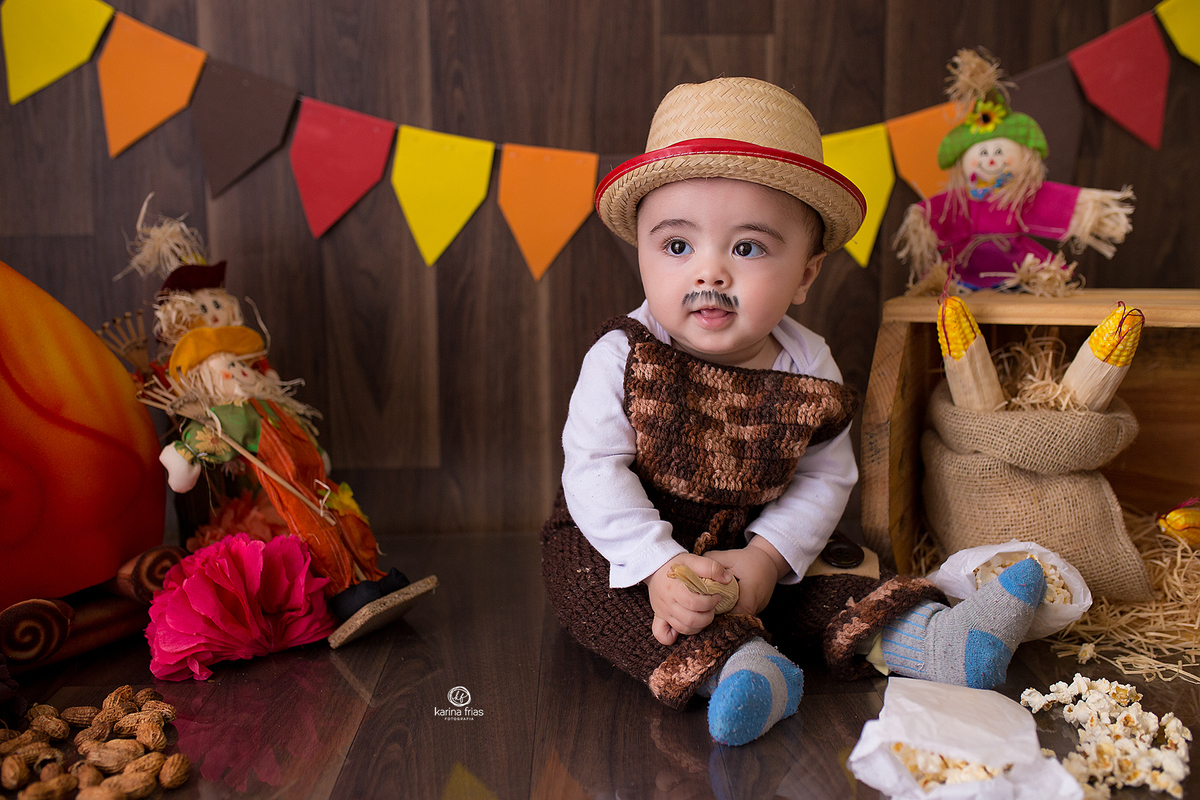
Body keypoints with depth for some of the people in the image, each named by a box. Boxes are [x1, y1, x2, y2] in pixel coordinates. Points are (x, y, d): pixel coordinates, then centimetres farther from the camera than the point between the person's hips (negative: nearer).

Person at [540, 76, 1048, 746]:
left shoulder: (811, 371, -9)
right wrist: (659, 565, -33)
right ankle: (730, 664, -44)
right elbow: (595, 473, -21)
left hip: (748, 546, 3)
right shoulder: (622, 358, -18)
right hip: (620, 545, -2)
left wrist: (765, 558, -22)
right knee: (589, 580, -31)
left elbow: (825, 480, -7)